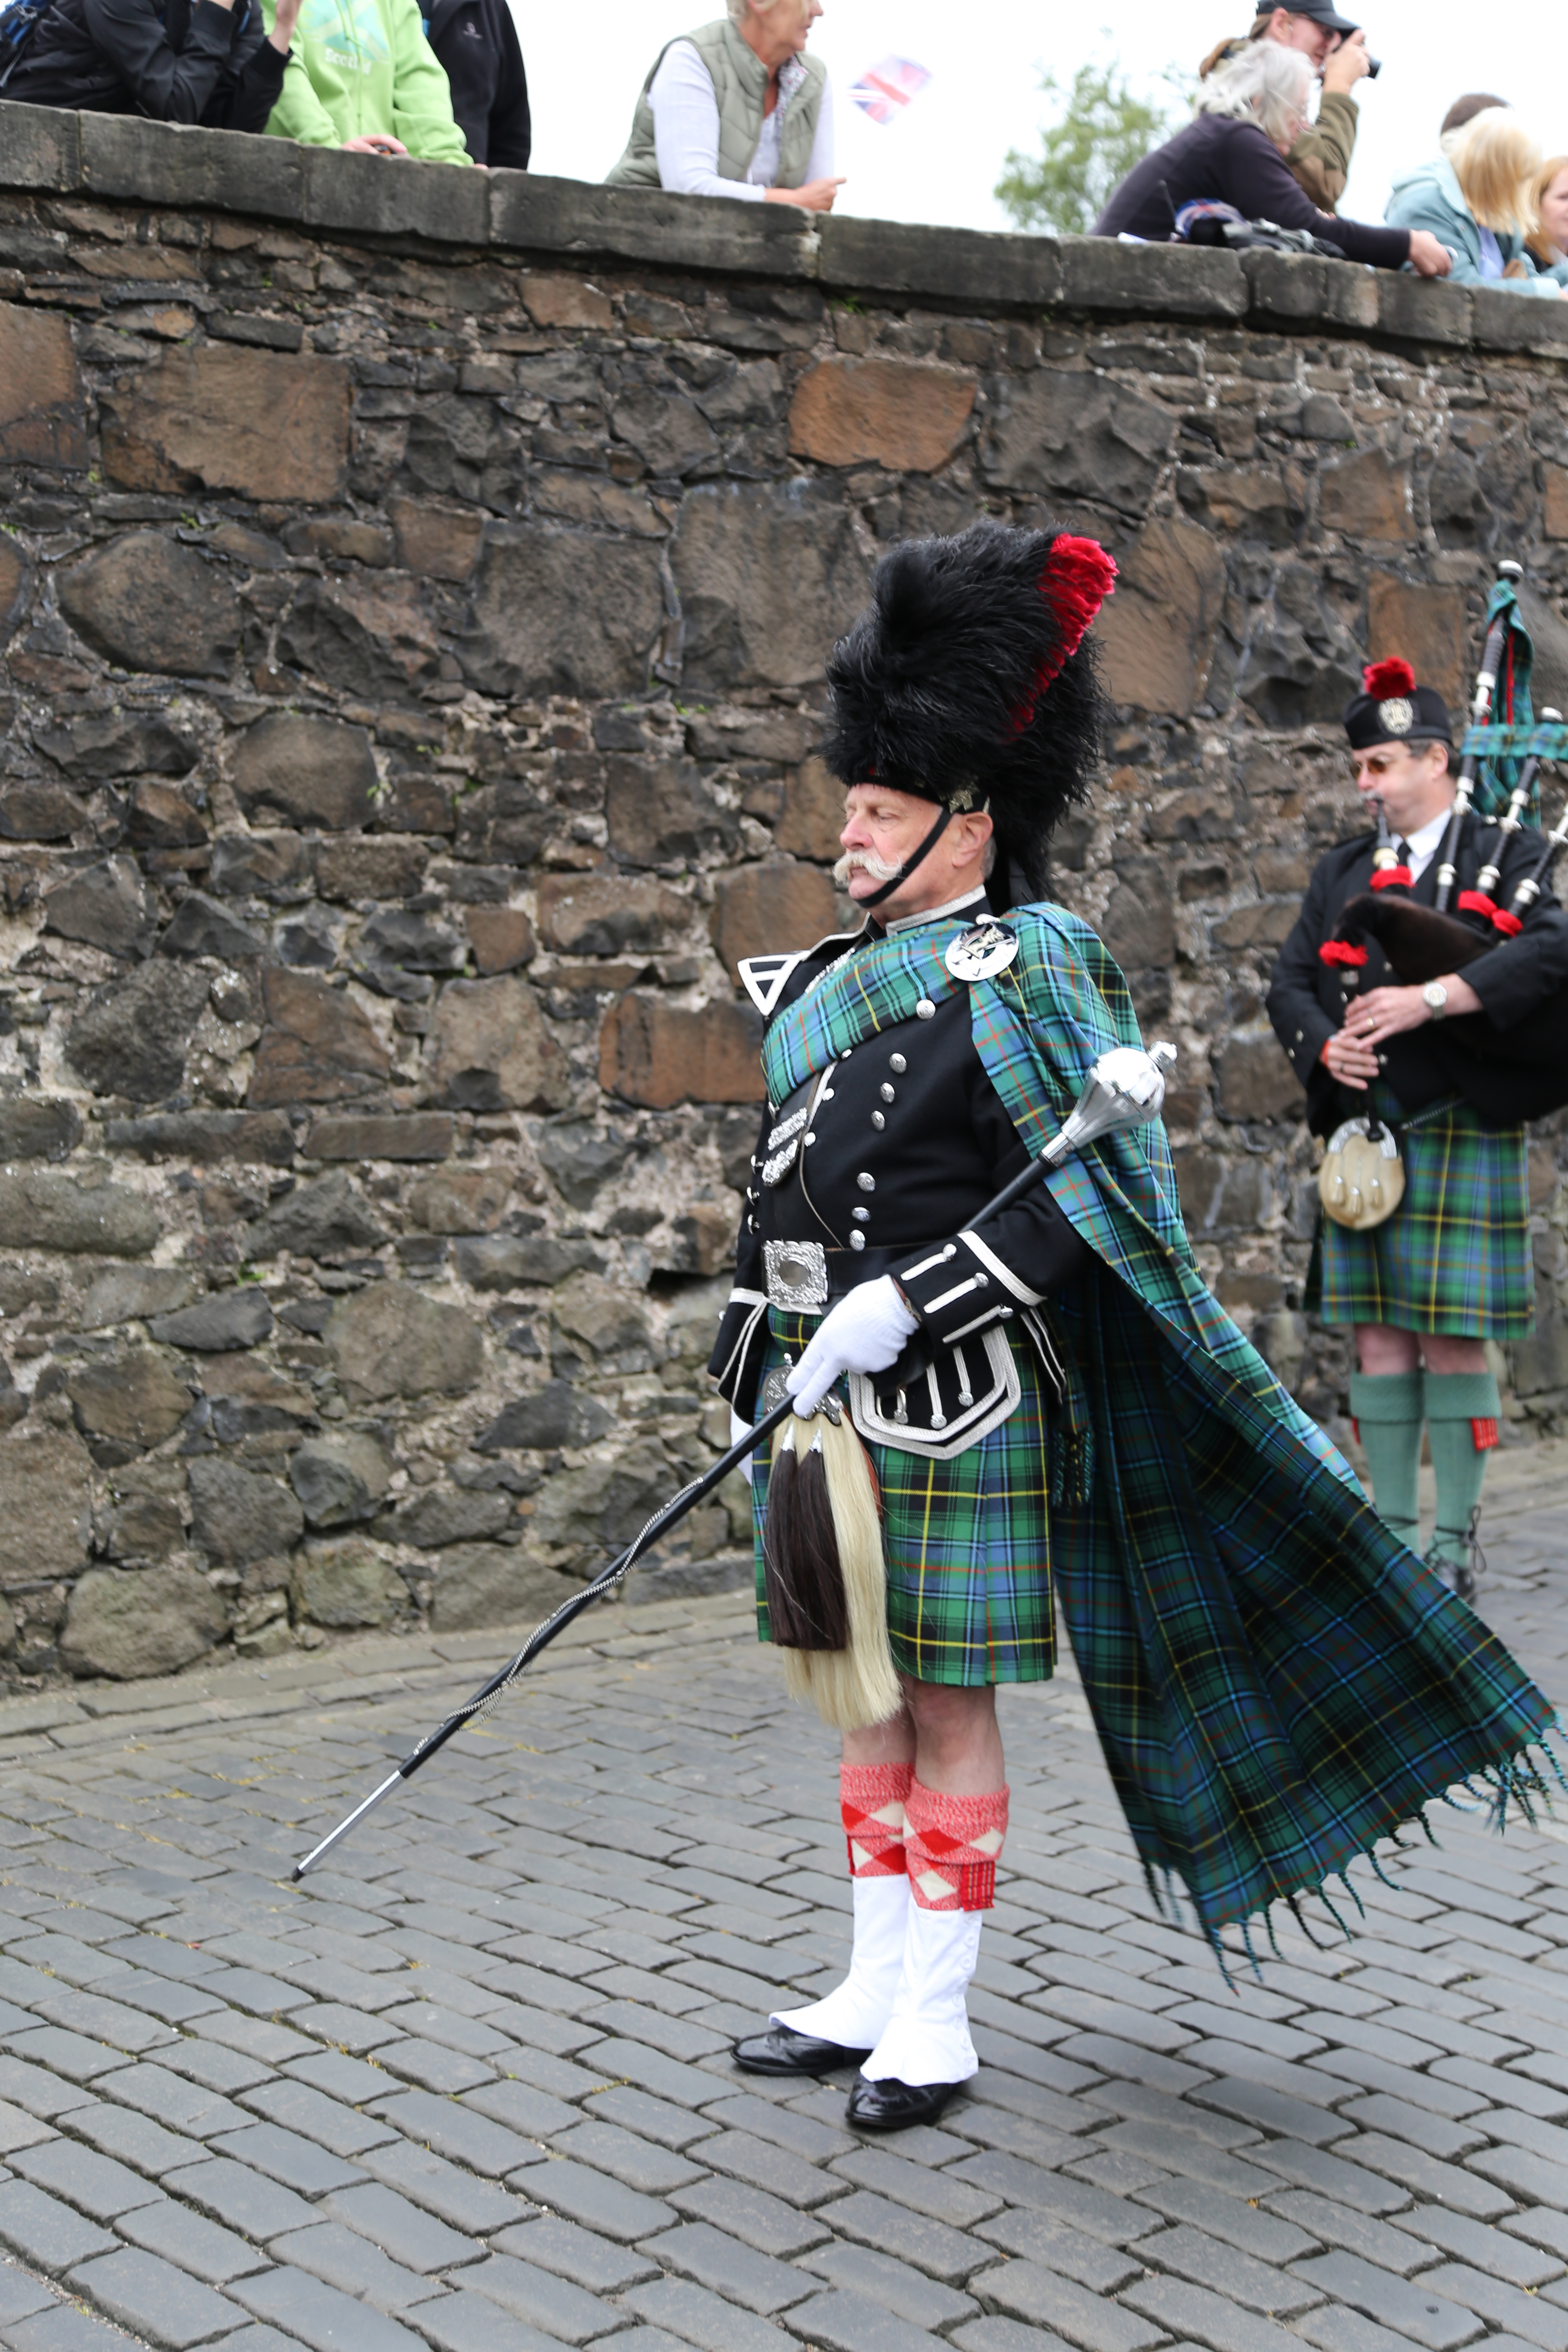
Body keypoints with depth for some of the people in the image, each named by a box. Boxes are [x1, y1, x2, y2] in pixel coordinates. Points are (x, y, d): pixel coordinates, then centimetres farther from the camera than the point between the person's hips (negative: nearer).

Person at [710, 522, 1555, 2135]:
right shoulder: (828, 985, 12)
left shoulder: (1021, 975, -10)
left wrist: (896, 1309, -23)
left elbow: (1071, 1211, -17)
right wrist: (759, 1371, 16)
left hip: (947, 1400, -7)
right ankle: (872, 1993, 26)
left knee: (947, 1697, 2)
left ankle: (936, 2026, 14)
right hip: (825, 1401, 8)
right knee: (863, 1687, 14)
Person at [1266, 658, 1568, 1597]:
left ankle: (1456, 1541, 7)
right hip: (1363, 1139, 5)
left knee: (1453, 1342, -3)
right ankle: (1395, 1530, 15)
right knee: (1380, 1340, 6)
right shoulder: (1343, 871, 16)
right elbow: (1290, 983, 13)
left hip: (1460, 1135, -4)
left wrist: (1427, 1000, -22)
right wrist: (1325, 1046, -9)